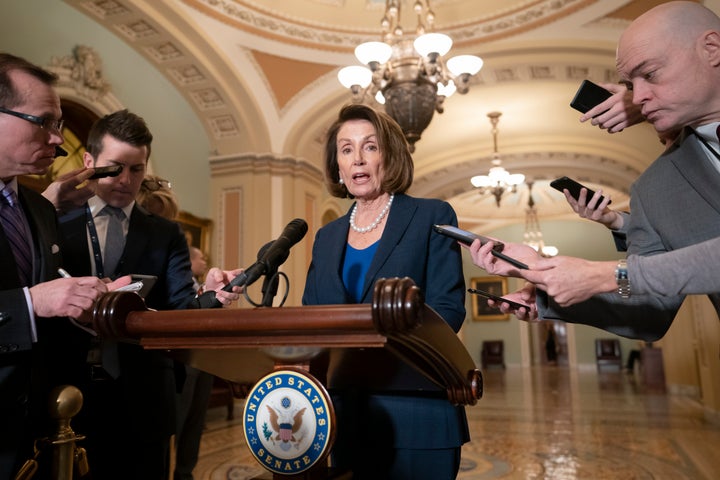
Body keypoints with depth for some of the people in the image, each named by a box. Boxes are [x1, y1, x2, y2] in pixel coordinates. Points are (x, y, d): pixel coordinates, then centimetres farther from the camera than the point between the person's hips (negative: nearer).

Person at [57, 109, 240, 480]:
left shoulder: (167, 234, 4)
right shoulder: (57, 228, 3)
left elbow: (181, 307, -7)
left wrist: (210, 295, -28)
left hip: (144, 397, 1)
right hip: (72, 393, 0)